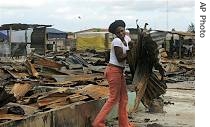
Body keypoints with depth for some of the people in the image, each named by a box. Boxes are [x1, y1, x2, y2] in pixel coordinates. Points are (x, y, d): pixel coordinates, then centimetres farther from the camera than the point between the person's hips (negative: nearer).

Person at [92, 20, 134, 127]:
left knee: (123, 98, 12)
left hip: (120, 71, 9)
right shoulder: (117, 41, -15)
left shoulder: (126, 38, 11)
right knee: (113, 98, -7)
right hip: (114, 70, -9)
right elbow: (119, 58, -18)